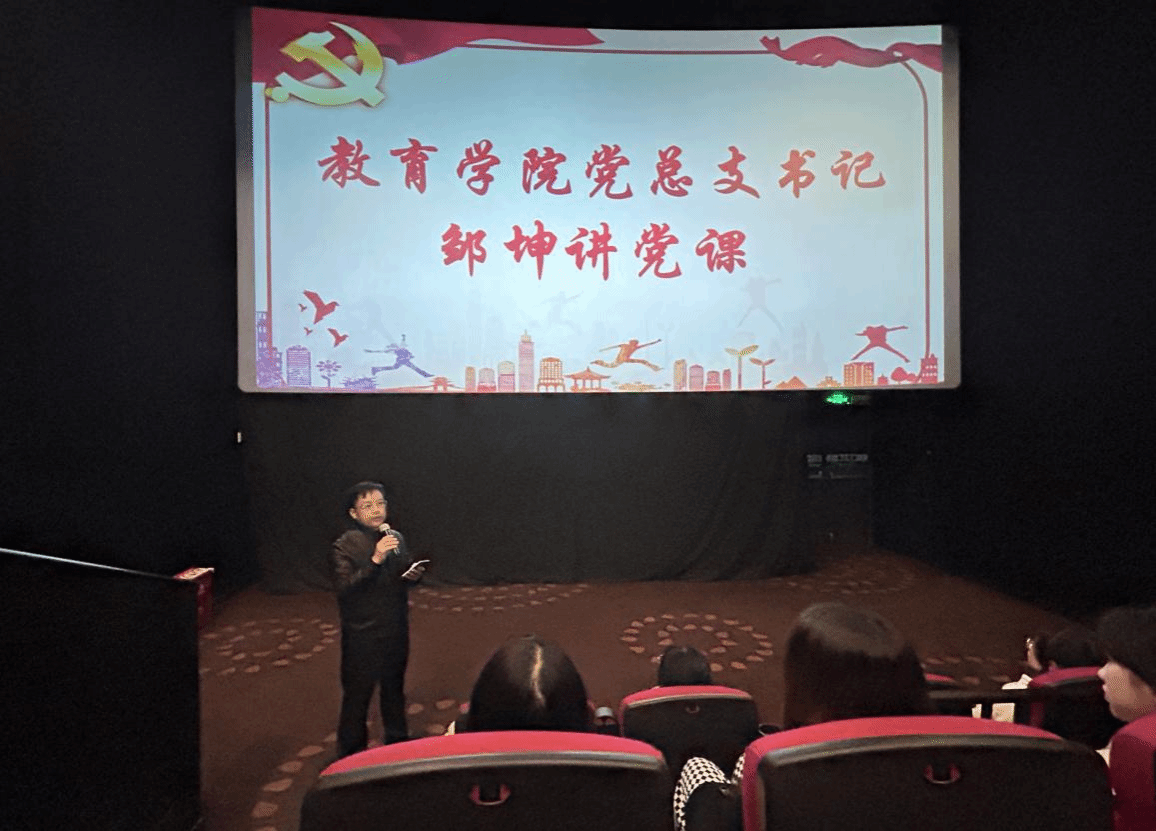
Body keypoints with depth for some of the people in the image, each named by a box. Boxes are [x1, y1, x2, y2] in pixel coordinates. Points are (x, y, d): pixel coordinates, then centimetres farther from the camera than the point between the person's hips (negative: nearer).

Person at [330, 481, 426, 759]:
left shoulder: (396, 538, 2)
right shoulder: (344, 546, -15)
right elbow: (343, 588, -25)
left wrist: (413, 573, -7)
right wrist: (375, 560, -33)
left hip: (396, 630, 5)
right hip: (363, 635, -5)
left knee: (394, 687, 21)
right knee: (357, 694, 7)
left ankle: (397, 742, 40)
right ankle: (350, 754, 26)